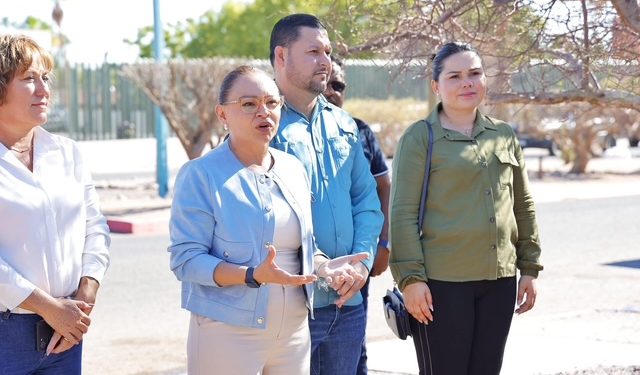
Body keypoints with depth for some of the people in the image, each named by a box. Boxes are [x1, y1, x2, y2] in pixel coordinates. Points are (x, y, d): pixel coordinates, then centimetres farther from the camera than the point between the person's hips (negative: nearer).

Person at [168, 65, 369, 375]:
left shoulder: (293, 169, 10)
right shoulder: (199, 175, -9)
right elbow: (186, 260, -15)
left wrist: (325, 267, -3)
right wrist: (253, 276, -27)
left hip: (294, 333, 6)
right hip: (228, 335, -6)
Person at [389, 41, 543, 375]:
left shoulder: (504, 135, 12)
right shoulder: (420, 138, -4)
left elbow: (523, 207, 17)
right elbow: (403, 214, -8)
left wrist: (530, 269, 13)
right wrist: (411, 278, -14)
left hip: (500, 281, 5)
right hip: (441, 283, -5)